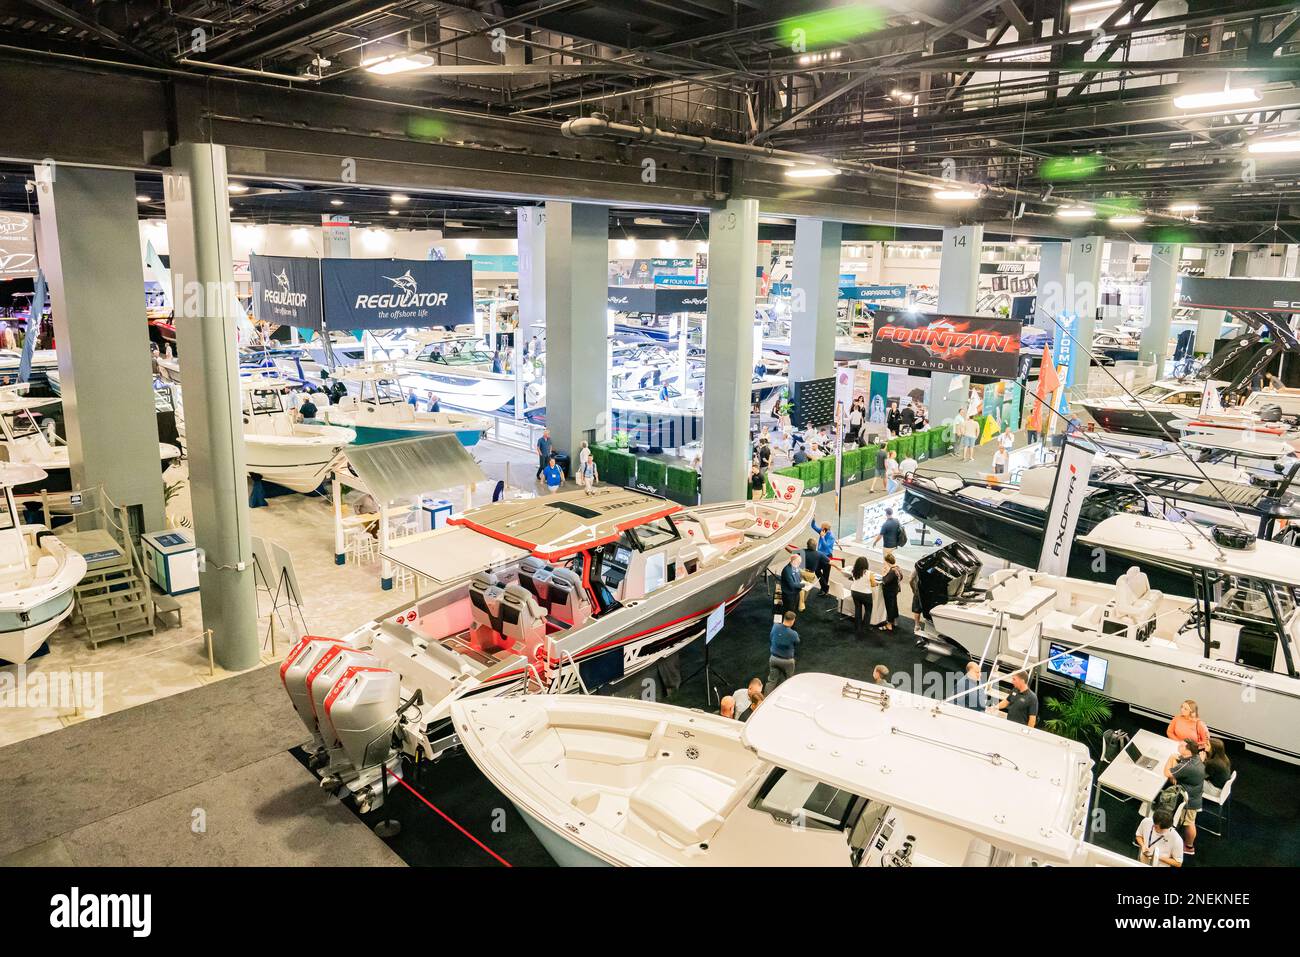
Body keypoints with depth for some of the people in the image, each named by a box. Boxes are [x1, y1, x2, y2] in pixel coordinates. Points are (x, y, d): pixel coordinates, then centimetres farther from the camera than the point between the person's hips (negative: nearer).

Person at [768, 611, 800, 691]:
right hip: (787, 660, -3)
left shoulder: (775, 627, -14)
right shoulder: (793, 634, -24)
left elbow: (770, 638, 2)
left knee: (772, 680, 13)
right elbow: (796, 645, -4)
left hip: (773, 658, 3)